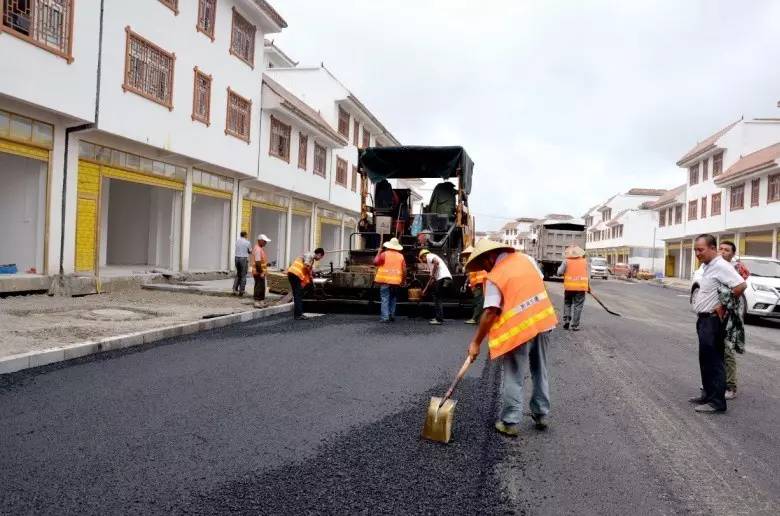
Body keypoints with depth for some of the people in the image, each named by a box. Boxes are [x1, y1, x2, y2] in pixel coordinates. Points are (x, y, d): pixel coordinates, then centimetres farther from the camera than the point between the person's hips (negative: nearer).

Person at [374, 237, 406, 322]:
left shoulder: (384, 254, -4)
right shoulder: (401, 256, 6)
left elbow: (375, 262, -8)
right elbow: (404, 270, 5)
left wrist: (378, 253, 6)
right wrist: (403, 280, 16)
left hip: (385, 280, -3)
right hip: (396, 281, 3)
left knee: (385, 299, -3)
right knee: (393, 298, 18)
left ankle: (385, 317, -8)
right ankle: (392, 315, 18)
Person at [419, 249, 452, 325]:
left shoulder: (429, 256, 6)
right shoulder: (433, 258, 33)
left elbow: (436, 262, -19)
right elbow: (433, 277, 37)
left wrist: (433, 274, -10)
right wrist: (425, 289, 42)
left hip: (442, 278, -9)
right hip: (447, 278, 9)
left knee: (437, 299, -4)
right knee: (437, 298, 17)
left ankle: (439, 319, -7)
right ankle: (437, 317, 22)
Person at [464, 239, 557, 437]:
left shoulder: (494, 277, -11)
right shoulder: (526, 259, 5)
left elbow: (490, 313, -15)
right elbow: (540, 282, 15)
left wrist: (476, 342, -10)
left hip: (518, 330, -6)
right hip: (542, 322, 6)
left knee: (513, 379, 5)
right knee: (540, 373, 19)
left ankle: (510, 423, 11)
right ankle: (541, 415, 29)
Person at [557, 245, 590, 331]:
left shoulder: (566, 261, 0)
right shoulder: (584, 261, 7)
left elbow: (559, 272, -3)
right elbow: (588, 275, 8)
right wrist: (588, 286, 19)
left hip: (569, 286, 0)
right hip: (581, 286, 0)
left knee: (567, 304, 17)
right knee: (578, 306, 3)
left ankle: (566, 320, 3)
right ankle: (575, 325, 2)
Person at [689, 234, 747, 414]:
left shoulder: (720, 266, -17)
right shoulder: (706, 266, 13)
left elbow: (740, 285, -29)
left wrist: (724, 306, -19)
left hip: (713, 321, -10)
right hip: (704, 319, 10)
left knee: (713, 361, -5)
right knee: (706, 359, 17)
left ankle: (717, 402, 1)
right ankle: (708, 394, 28)